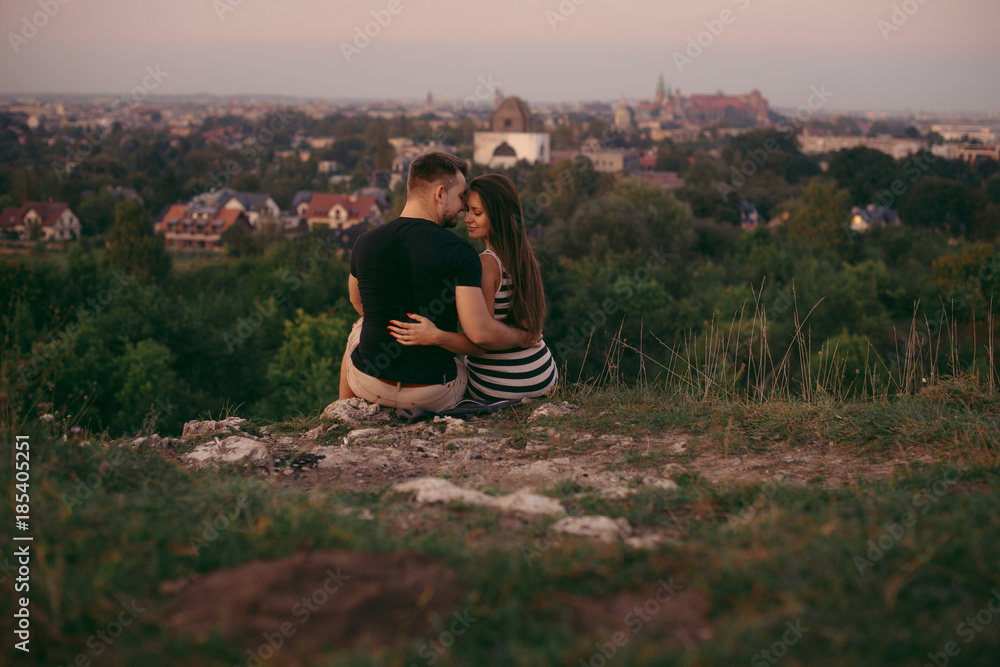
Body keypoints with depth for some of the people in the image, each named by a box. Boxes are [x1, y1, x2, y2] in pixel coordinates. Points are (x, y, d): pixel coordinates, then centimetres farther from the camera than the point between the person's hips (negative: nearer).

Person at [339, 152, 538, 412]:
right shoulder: (459, 253, -16)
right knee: (468, 369, 33)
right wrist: (524, 337, -2)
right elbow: (480, 333, -21)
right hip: (432, 397, -3)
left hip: (368, 383, 3)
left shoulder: (366, 242, -3)